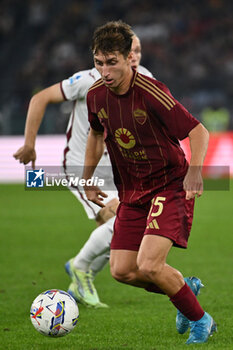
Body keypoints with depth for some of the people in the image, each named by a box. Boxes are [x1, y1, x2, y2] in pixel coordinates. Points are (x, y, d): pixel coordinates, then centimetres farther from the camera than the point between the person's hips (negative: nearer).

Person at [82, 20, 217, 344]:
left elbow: (199, 132, -18)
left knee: (148, 266, -21)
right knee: (122, 271, 1)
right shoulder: (96, 95, -3)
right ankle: (185, 288, 30)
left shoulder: (152, 93, -23)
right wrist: (87, 180, 19)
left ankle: (200, 320, 3)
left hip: (169, 186, -7)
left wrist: (194, 171, -32)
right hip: (131, 191, 7)